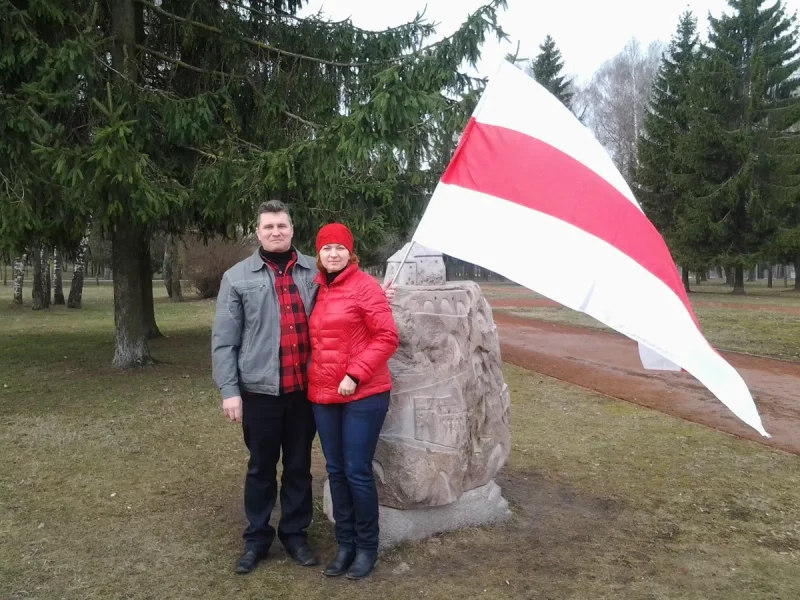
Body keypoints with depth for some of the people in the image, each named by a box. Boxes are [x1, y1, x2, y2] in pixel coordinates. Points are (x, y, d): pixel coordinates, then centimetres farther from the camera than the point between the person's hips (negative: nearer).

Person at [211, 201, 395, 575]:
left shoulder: (315, 272, 6)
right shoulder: (238, 277, 0)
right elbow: (224, 340, -2)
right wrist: (229, 390, -8)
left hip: (305, 389, 2)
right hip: (260, 390, -1)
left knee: (299, 466, 14)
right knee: (261, 468, 12)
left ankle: (295, 534, 30)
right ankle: (257, 537, 29)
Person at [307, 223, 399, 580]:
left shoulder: (365, 286, -9)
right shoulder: (316, 290, 10)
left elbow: (387, 337, -13)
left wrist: (355, 375, -18)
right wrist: (313, 378, 8)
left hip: (363, 394, -6)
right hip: (323, 395, 6)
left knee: (357, 472, 0)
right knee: (336, 471, 12)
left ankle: (367, 547, 19)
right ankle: (345, 544, 27)